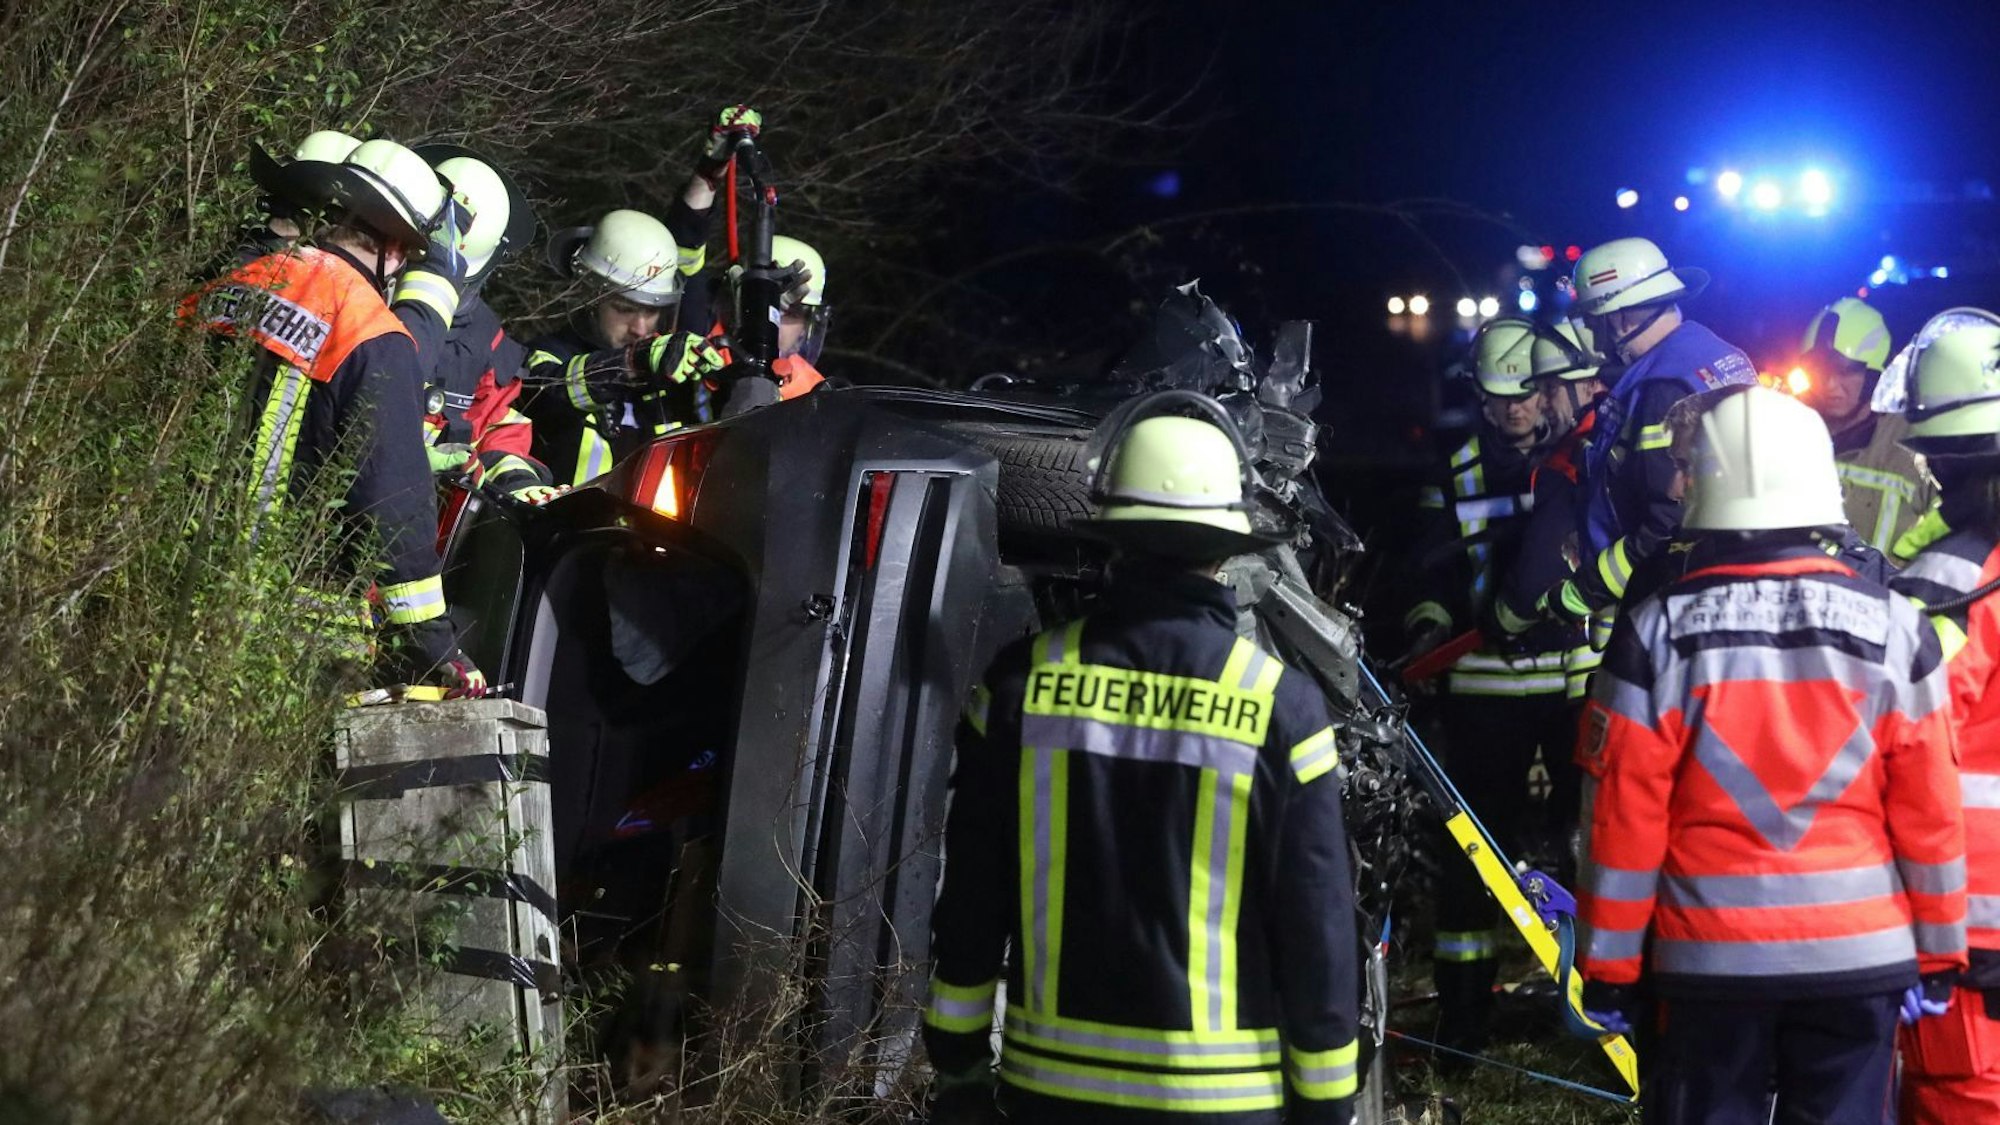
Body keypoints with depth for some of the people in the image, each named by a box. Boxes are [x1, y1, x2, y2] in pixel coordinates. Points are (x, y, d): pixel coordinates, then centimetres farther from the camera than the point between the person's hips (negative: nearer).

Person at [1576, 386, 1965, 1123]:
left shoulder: (1656, 631, -7)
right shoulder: (1892, 626, -4)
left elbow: (1625, 818, -6)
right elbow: (1930, 812, -1)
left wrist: (1609, 966, 2)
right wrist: (1937, 953, 9)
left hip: (1712, 955, -1)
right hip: (1861, 952, 1)